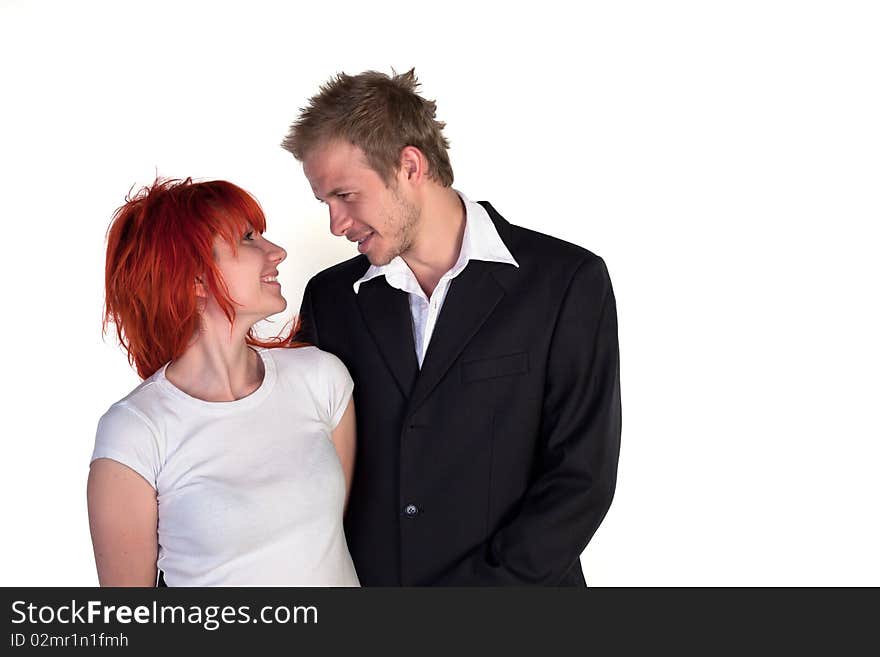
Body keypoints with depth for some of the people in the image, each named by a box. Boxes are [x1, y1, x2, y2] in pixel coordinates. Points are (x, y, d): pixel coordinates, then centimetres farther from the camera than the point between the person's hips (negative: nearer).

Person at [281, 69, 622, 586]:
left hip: (511, 578, -3)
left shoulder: (569, 283, -11)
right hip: (359, 580, 3)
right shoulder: (331, 297, 1)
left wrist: (486, 582, -17)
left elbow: (582, 476, -14)